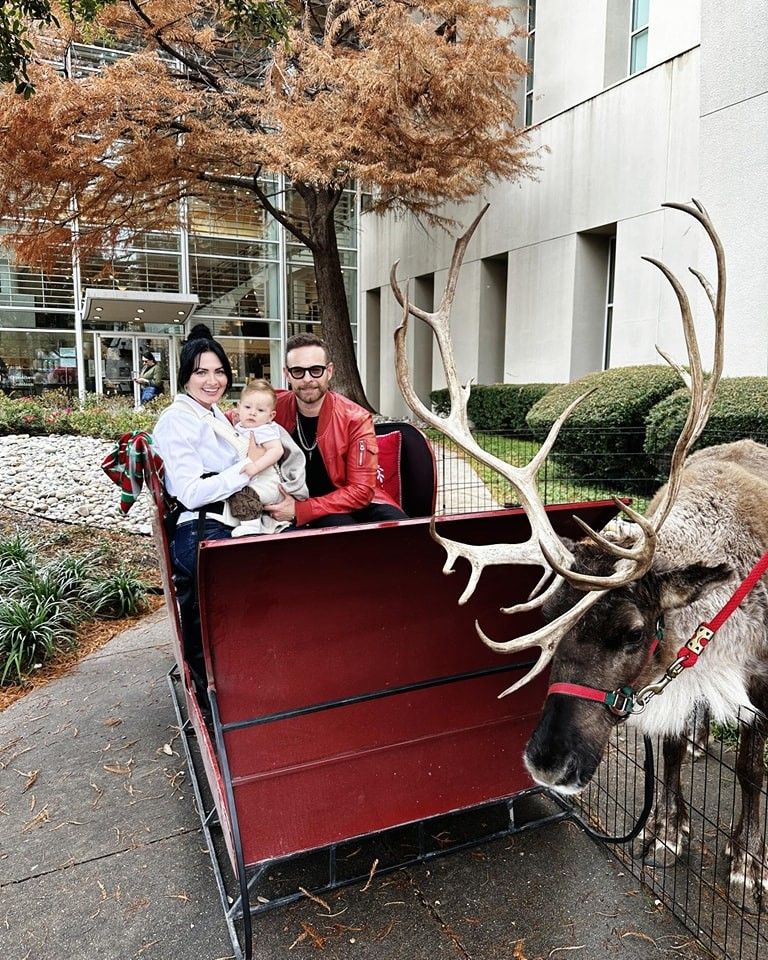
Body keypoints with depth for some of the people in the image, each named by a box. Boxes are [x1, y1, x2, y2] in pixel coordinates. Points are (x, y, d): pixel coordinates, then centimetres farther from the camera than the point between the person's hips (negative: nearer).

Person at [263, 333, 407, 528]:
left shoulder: (355, 419, -13)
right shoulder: (273, 409, -8)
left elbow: (361, 490, -14)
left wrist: (300, 510, -23)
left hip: (355, 502, 1)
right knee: (344, 529, -34)